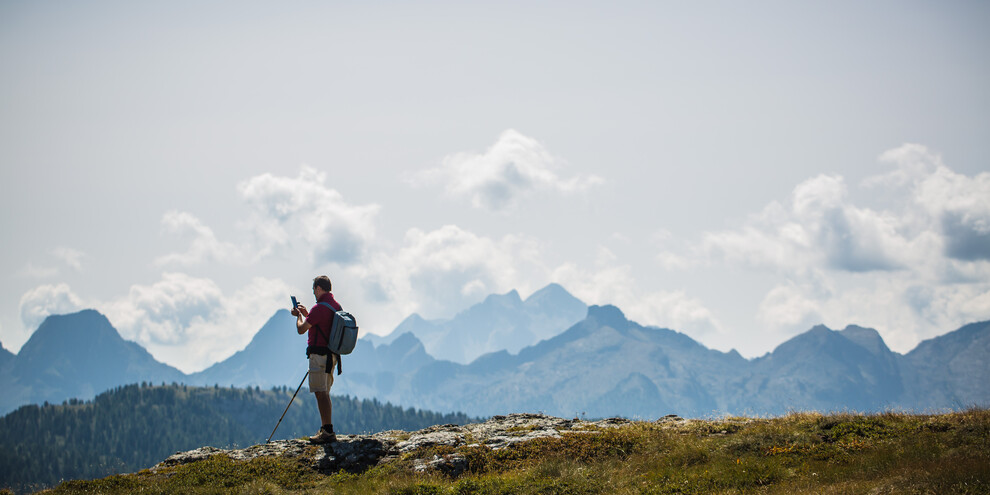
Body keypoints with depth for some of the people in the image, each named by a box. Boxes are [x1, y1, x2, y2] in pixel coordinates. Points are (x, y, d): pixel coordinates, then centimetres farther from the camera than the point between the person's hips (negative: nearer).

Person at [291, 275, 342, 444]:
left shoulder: (319, 308, -16)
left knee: (321, 393, -10)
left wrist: (300, 315, 8)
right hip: (331, 355, 10)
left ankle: (328, 432, -15)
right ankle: (326, 430, 19)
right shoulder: (336, 306, 13)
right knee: (324, 393, 16)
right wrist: (306, 314, 27)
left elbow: (301, 329, -11)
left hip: (319, 353, -10)